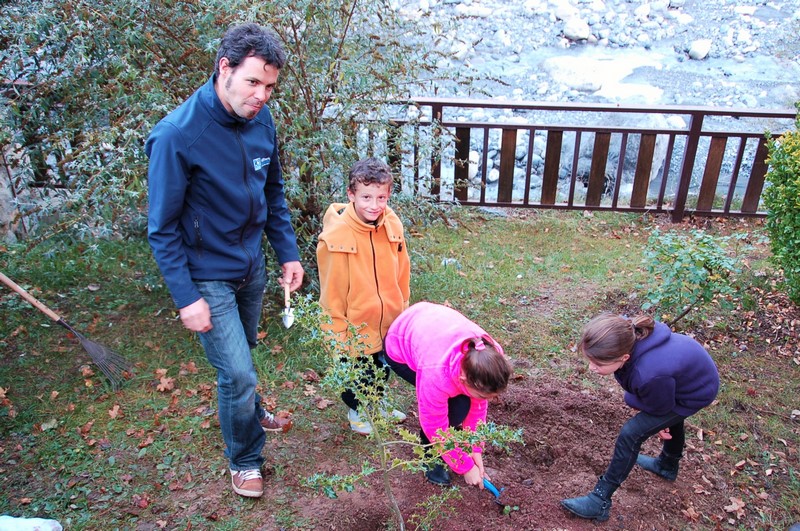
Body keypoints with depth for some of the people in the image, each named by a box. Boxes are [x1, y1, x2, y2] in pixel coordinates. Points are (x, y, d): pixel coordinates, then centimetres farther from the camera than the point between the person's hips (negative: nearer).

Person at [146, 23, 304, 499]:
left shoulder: (261, 119, -6)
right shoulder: (177, 134, -24)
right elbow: (163, 228, -18)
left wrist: (288, 253, 5)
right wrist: (186, 297, -18)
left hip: (252, 266, 6)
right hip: (207, 277, -5)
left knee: (242, 353, 25)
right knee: (239, 373, -3)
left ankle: (250, 412, 52)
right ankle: (244, 460, 24)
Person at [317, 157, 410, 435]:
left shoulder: (393, 226, -10)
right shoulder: (336, 236, -24)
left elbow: (401, 273, 3)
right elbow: (332, 290, -16)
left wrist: (402, 309, 9)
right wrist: (338, 332, -10)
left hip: (388, 322, 5)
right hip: (354, 326, -4)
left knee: (382, 368, 25)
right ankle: (356, 410, 46)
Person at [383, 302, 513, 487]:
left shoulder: (489, 355, -27)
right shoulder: (436, 375, -41)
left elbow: (478, 406, -9)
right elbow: (435, 428, -23)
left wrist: (475, 450, -5)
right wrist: (465, 466, -11)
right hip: (400, 346, -5)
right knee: (458, 406, -18)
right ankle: (430, 456, 6)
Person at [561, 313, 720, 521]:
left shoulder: (650, 375, -49)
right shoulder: (628, 336, -29)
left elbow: (659, 409, -21)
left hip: (696, 392, -7)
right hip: (691, 370, 7)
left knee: (631, 434, -12)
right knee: (671, 419, 33)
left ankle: (600, 501, 1)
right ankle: (668, 466, 63)